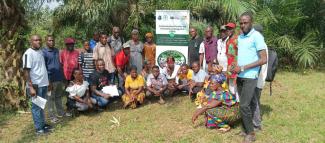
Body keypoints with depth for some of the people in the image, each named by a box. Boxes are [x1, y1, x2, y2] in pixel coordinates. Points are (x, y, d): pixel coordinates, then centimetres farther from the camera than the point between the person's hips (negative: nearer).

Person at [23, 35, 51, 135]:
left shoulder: (40, 52, 10)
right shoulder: (28, 53, -14)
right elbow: (26, 71, -17)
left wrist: (47, 82, 16)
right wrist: (31, 87, -22)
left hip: (43, 84, 8)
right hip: (36, 85, -8)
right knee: (36, 106, 2)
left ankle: (42, 124, 28)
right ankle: (39, 128, 11)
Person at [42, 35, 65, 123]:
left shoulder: (57, 50, 10)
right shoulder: (43, 52, -10)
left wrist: (62, 76, 16)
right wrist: (48, 81, -16)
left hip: (59, 78, 6)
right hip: (51, 79, -6)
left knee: (59, 97, 18)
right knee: (50, 98, 4)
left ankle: (60, 112, 30)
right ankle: (52, 116, 12)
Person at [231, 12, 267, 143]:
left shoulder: (257, 36, -11)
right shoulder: (240, 37, 11)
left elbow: (263, 59, -15)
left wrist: (242, 68, -17)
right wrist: (236, 66, 1)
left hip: (250, 76, -7)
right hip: (240, 76, 7)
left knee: (244, 105, -10)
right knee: (245, 104, 13)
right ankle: (246, 129, 24)